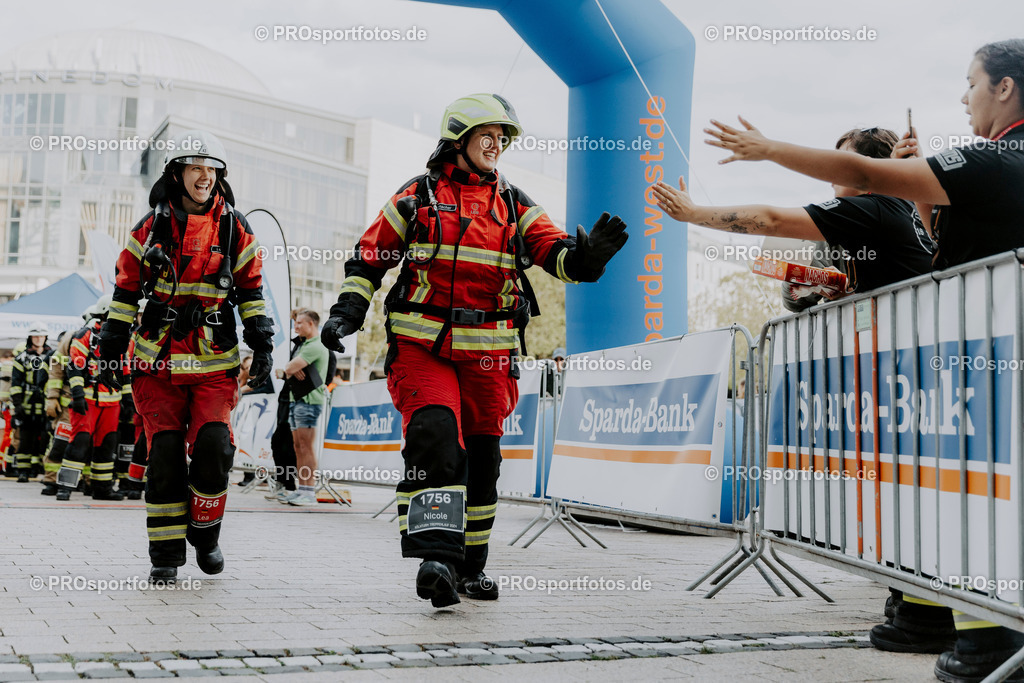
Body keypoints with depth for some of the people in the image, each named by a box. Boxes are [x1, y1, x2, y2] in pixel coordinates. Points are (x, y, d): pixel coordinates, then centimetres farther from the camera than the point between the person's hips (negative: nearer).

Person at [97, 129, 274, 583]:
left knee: (213, 445, -14)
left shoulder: (235, 229, 6)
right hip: (158, 359, 0)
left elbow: (251, 289, 11)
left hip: (215, 362, 0)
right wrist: (111, 346, 7)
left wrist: (261, 342, 3)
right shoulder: (151, 228, 6)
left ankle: (205, 532, 10)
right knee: (165, 452, -3)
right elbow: (127, 288, 9)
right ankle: (166, 553, 7)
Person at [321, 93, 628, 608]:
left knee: (480, 458, 9)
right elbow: (370, 256, 10)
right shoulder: (417, 197, 6)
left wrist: (588, 254, -23)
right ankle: (435, 556, -26)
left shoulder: (514, 206, 12)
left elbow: (559, 254, -1)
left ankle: (470, 565, 24)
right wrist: (347, 311, -2)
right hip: (422, 345, -3)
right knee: (434, 436, -23)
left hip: (487, 352, 3)